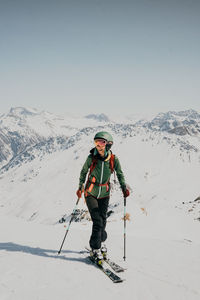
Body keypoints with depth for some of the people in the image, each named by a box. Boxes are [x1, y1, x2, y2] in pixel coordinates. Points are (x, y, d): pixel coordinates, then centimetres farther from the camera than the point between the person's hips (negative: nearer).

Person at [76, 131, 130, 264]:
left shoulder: (113, 159, -11)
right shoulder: (92, 157, -14)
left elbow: (120, 174, 4)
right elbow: (83, 172, 3)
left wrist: (124, 188, -7)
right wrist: (80, 187, -1)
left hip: (104, 194, 2)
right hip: (91, 194, -1)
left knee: (103, 220, 8)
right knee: (97, 221, -9)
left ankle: (101, 242, 36)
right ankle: (95, 249, 6)